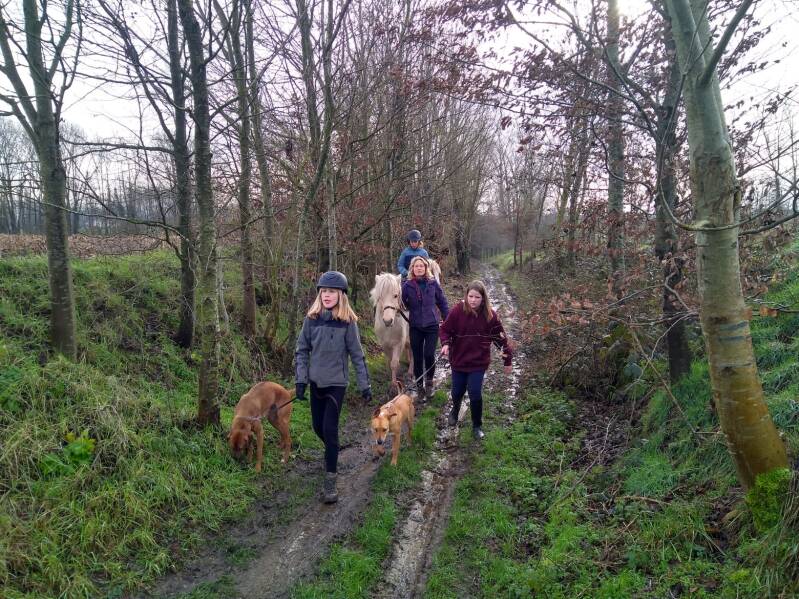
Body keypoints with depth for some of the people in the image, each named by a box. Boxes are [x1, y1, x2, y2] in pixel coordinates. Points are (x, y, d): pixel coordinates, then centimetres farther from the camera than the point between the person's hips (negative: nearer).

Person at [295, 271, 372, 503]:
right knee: (318, 426, 14)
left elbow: (357, 354, -6)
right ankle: (332, 452, 45)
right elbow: (302, 350, 2)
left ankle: (330, 481, 0)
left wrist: (364, 385, -5)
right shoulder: (312, 318, -3)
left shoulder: (347, 321, -10)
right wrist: (300, 380, -5)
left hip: (336, 382, -4)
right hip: (316, 381, 4)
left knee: (329, 429, -9)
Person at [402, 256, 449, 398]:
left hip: (432, 325, -1)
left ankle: (429, 381, 17)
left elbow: (442, 303, 5)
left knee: (429, 355, -10)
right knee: (417, 357, 8)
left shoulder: (433, 283, -1)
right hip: (415, 327, 1)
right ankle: (419, 385, 26)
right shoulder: (407, 285, -3)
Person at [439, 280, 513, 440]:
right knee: (457, 392, 14)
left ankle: (477, 426, 19)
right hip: (458, 360, 1)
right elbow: (444, 330, -6)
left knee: (475, 394, -5)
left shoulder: (490, 315, -11)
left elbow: (500, 337, -3)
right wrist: (445, 344, -25)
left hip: (479, 362, -1)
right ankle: (455, 410, 50)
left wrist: (508, 359, -1)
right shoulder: (457, 311, -14)